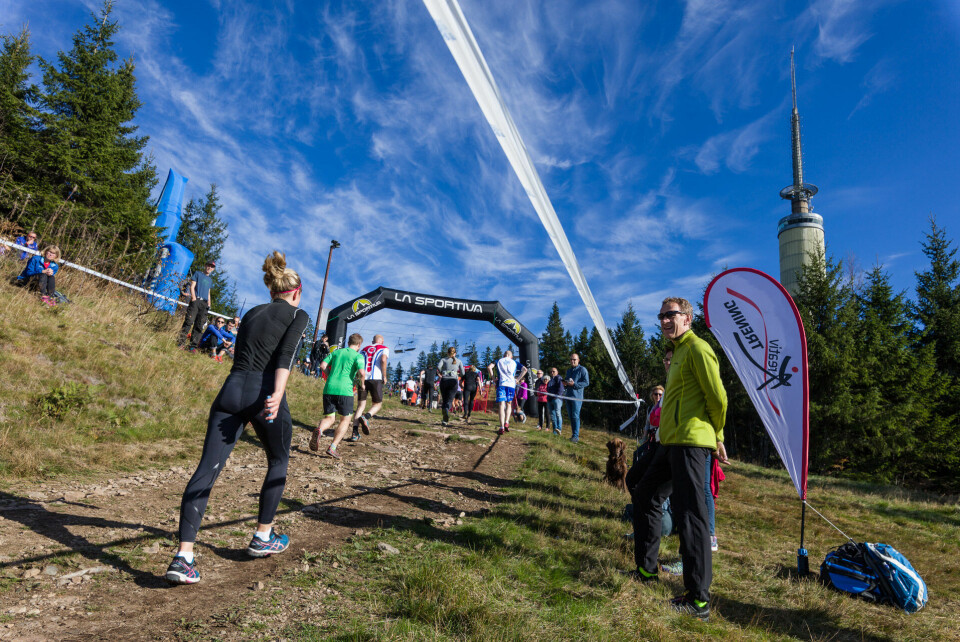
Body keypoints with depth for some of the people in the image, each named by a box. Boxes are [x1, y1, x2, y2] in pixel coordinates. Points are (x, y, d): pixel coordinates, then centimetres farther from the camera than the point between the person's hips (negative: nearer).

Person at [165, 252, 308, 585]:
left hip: (232, 390, 5)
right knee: (278, 463, 19)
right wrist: (277, 394, -22)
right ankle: (263, 538, 27)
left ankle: (183, 557, -6)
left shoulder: (251, 313, 23)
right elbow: (286, 355, -11)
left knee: (206, 470, 0)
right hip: (264, 393, -4)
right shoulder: (298, 315, 7)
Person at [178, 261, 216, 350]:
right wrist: (193, 297, -12)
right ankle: (181, 342, -13)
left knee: (199, 325, -1)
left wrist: (209, 304, 12)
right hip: (196, 300, -4)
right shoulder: (197, 274, 13)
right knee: (189, 321, -14)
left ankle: (193, 346, -1)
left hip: (204, 303, 5)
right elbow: (192, 286, 3)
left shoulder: (210, 280, 27)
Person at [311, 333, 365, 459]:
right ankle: (333, 447, 1)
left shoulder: (336, 352, 16)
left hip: (329, 389, 4)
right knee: (345, 419, 12)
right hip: (345, 390, -4)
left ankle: (319, 430, -22)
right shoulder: (358, 356, 1)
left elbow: (323, 365, 7)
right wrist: (362, 384, 6)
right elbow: (362, 372, -14)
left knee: (329, 418, 12)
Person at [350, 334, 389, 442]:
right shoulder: (384, 349, 10)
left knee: (360, 406, 8)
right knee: (378, 404, 12)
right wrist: (384, 376, -3)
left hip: (362, 379, 4)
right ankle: (366, 417, -19)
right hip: (376, 379, -4)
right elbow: (383, 360, -11)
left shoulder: (364, 350, 22)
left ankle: (355, 433, -4)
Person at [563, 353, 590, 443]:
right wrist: (564, 383, 5)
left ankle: (576, 436, -7)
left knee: (575, 416, -10)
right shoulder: (568, 370, 20)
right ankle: (574, 434, 17)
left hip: (577, 396, -7)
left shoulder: (582, 370, -4)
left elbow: (586, 382, -11)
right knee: (570, 416, 9)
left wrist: (574, 384, -20)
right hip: (568, 396, 7)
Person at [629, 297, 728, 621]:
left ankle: (698, 599, 1)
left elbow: (718, 397, -13)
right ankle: (645, 570, 30)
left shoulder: (697, 348, -10)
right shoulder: (678, 351, 21)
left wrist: (717, 436, -3)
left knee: (690, 515, -8)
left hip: (690, 442, -11)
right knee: (644, 495, 17)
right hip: (672, 441, 11)